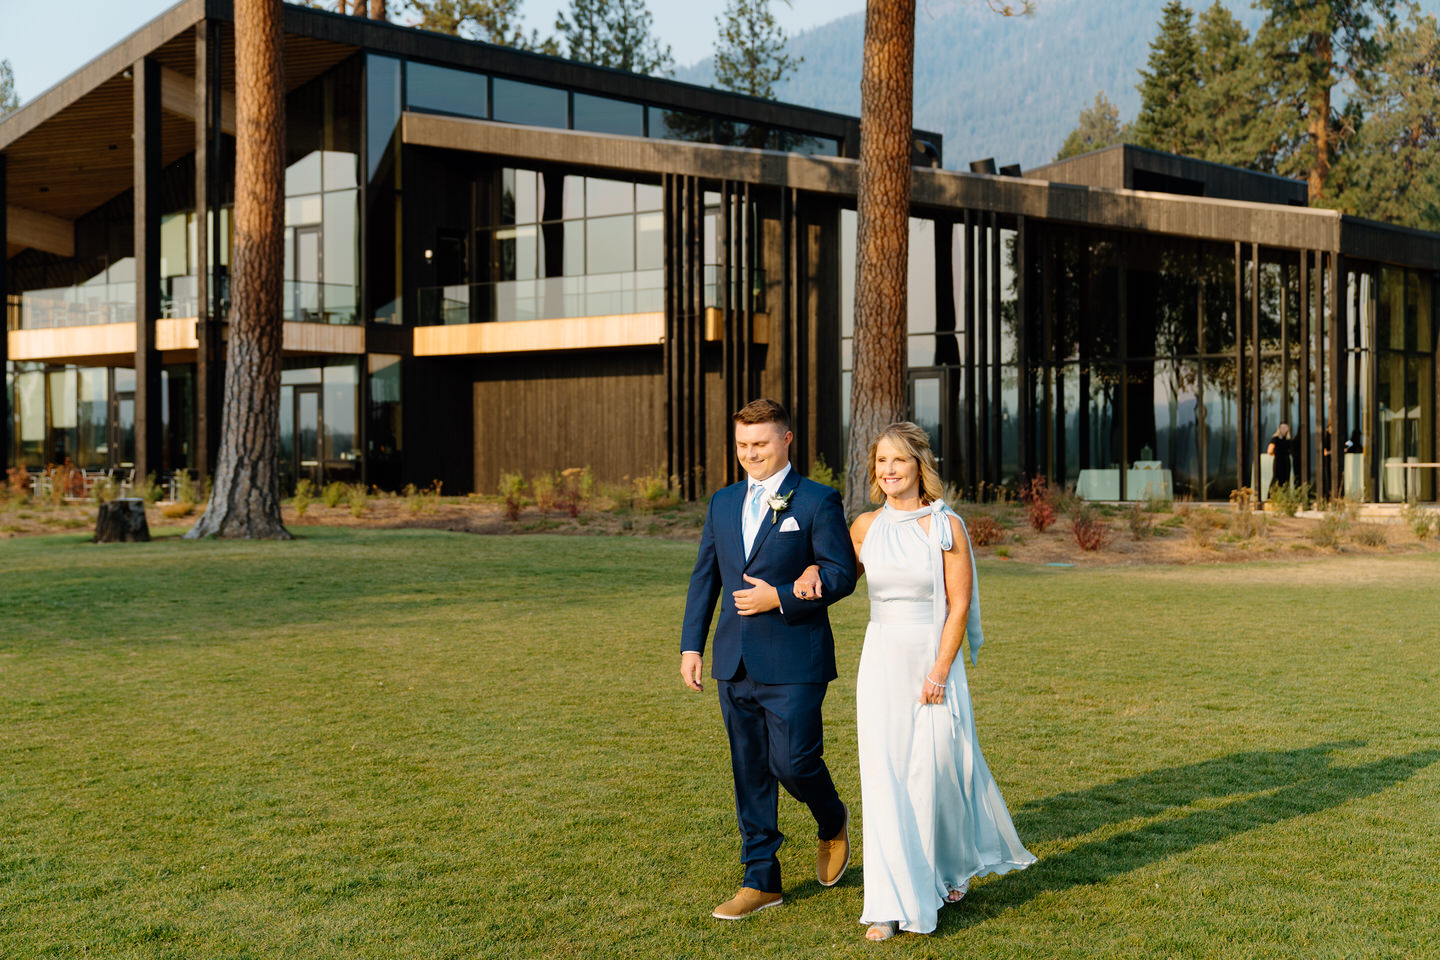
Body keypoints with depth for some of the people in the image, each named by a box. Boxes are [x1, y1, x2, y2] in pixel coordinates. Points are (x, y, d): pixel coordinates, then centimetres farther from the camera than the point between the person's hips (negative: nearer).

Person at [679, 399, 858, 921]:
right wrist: (691, 645, 9)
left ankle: (832, 822, 26)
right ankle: (761, 881, 17)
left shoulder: (818, 501, -4)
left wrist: (778, 597, -17)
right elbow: (704, 577, 15)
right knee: (749, 772, 8)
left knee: (793, 761, -7)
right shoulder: (723, 503, 13)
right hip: (735, 662, 5)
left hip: (792, 662, -5)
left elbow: (841, 574, -8)